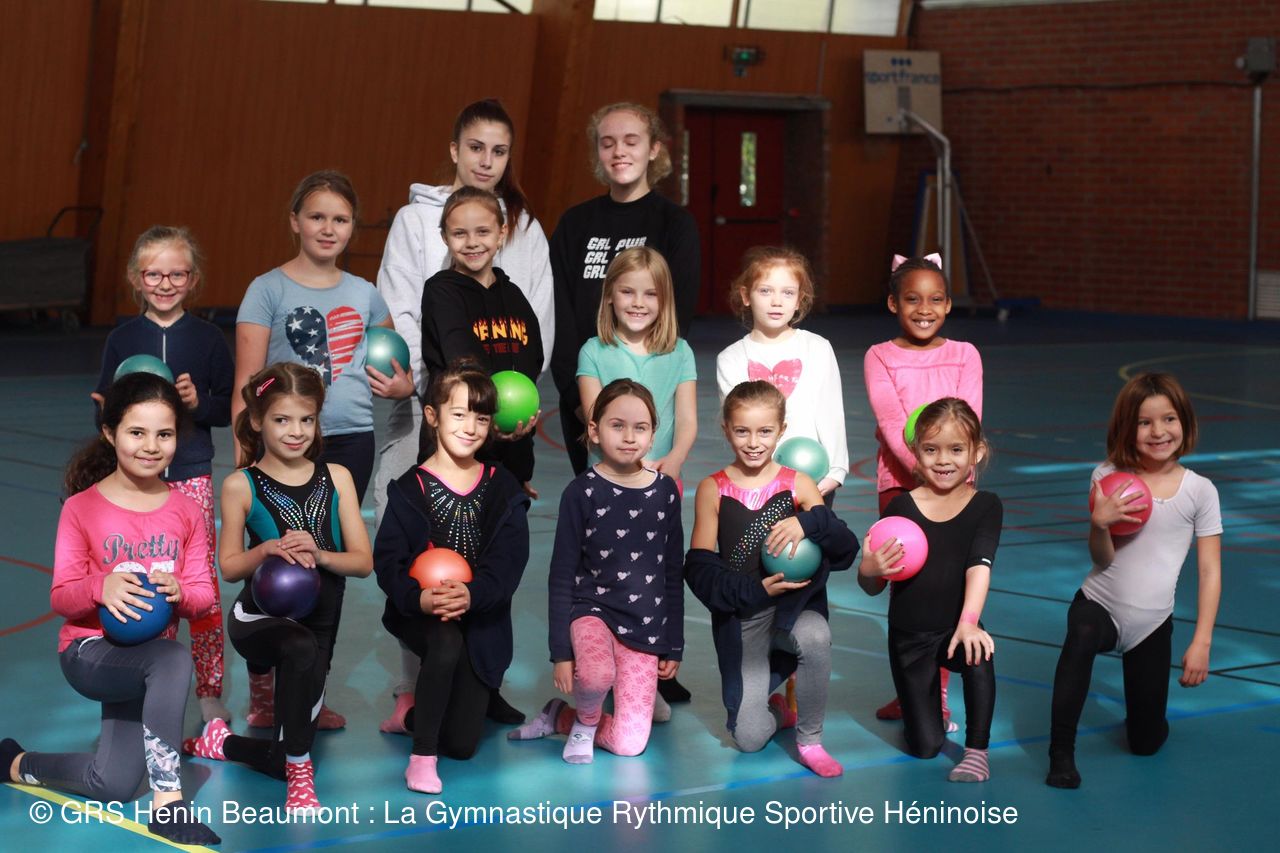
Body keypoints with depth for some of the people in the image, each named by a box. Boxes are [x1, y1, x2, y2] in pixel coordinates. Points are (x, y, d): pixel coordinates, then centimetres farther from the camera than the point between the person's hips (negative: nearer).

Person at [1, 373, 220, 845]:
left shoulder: (186, 512, 1)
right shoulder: (82, 509, -9)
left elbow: (203, 595, 0)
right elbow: (61, 597, -10)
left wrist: (179, 592, -24)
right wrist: (101, 586, -32)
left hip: (147, 657, 5)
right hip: (88, 651, -5)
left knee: (113, 787, 1)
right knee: (173, 659, -37)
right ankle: (167, 800, -30)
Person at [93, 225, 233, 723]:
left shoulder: (207, 338, 1)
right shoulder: (122, 339, 4)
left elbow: (230, 408, 4)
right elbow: (104, 409, 7)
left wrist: (198, 402, -15)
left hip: (193, 475, -1)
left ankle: (209, 690, 7)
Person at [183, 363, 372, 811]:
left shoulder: (337, 478, 1)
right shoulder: (241, 486, -5)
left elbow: (363, 560, -1)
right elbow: (229, 567, -1)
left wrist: (319, 555, -21)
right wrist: (267, 550, -22)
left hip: (318, 618, 4)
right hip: (259, 617, -4)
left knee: (283, 760, 5)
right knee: (302, 648, -41)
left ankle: (222, 741, 39)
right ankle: (300, 773, -26)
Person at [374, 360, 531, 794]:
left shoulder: (502, 488, 1)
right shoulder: (410, 489, -5)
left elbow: (509, 559, -8)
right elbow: (387, 559, -10)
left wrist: (472, 593, -28)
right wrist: (419, 597, -30)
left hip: (480, 618, 2)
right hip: (420, 612, -2)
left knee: (463, 742, -5)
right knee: (447, 644, -39)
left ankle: (412, 712, 31)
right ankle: (422, 755, -20)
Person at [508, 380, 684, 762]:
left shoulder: (665, 491, 2)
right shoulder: (581, 493, -7)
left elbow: (673, 574, 10)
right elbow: (561, 577, -4)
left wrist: (674, 645, 9)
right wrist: (561, 652, -9)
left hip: (646, 625, 3)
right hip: (591, 609, -3)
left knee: (628, 744, -7)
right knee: (598, 674, -38)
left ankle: (559, 717, 22)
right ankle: (586, 719, -2)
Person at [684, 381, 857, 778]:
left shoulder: (799, 485, 0)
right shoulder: (713, 490, -1)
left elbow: (846, 550, -7)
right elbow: (699, 568, -5)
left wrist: (809, 523, -27)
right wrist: (756, 589, -18)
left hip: (795, 606, 0)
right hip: (739, 618, 0)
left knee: (815, 637, -37)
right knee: (748, 738, -5)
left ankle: (810, 740, -12)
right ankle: (777, 710, 35)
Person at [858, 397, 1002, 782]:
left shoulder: (985, 506, -5)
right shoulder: (901, 507, -6)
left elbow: (979, 565, -20)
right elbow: (871, 587, -1)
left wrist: (969, 621, -36)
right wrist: (870, 570, -25)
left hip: (954, 629, 0)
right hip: (908, 636, 1)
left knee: (978, 655, -36)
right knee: (925, 747, 0)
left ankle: (976, 751, -17)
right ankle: (921, 701, 35)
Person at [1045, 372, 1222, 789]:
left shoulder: (1200, 490, -7)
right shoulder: (1108, 476, -7)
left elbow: (1211, 571, -3)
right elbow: (1102, 558, -10)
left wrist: (1201, 642, -8)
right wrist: (1099, 522, -31)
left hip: (1152, 623, 1)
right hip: (1099, 604, -1)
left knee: (1147, 742, 8)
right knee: (1082, 634, -40)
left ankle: (1143, 710, 46)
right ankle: (1061, 755, -29)